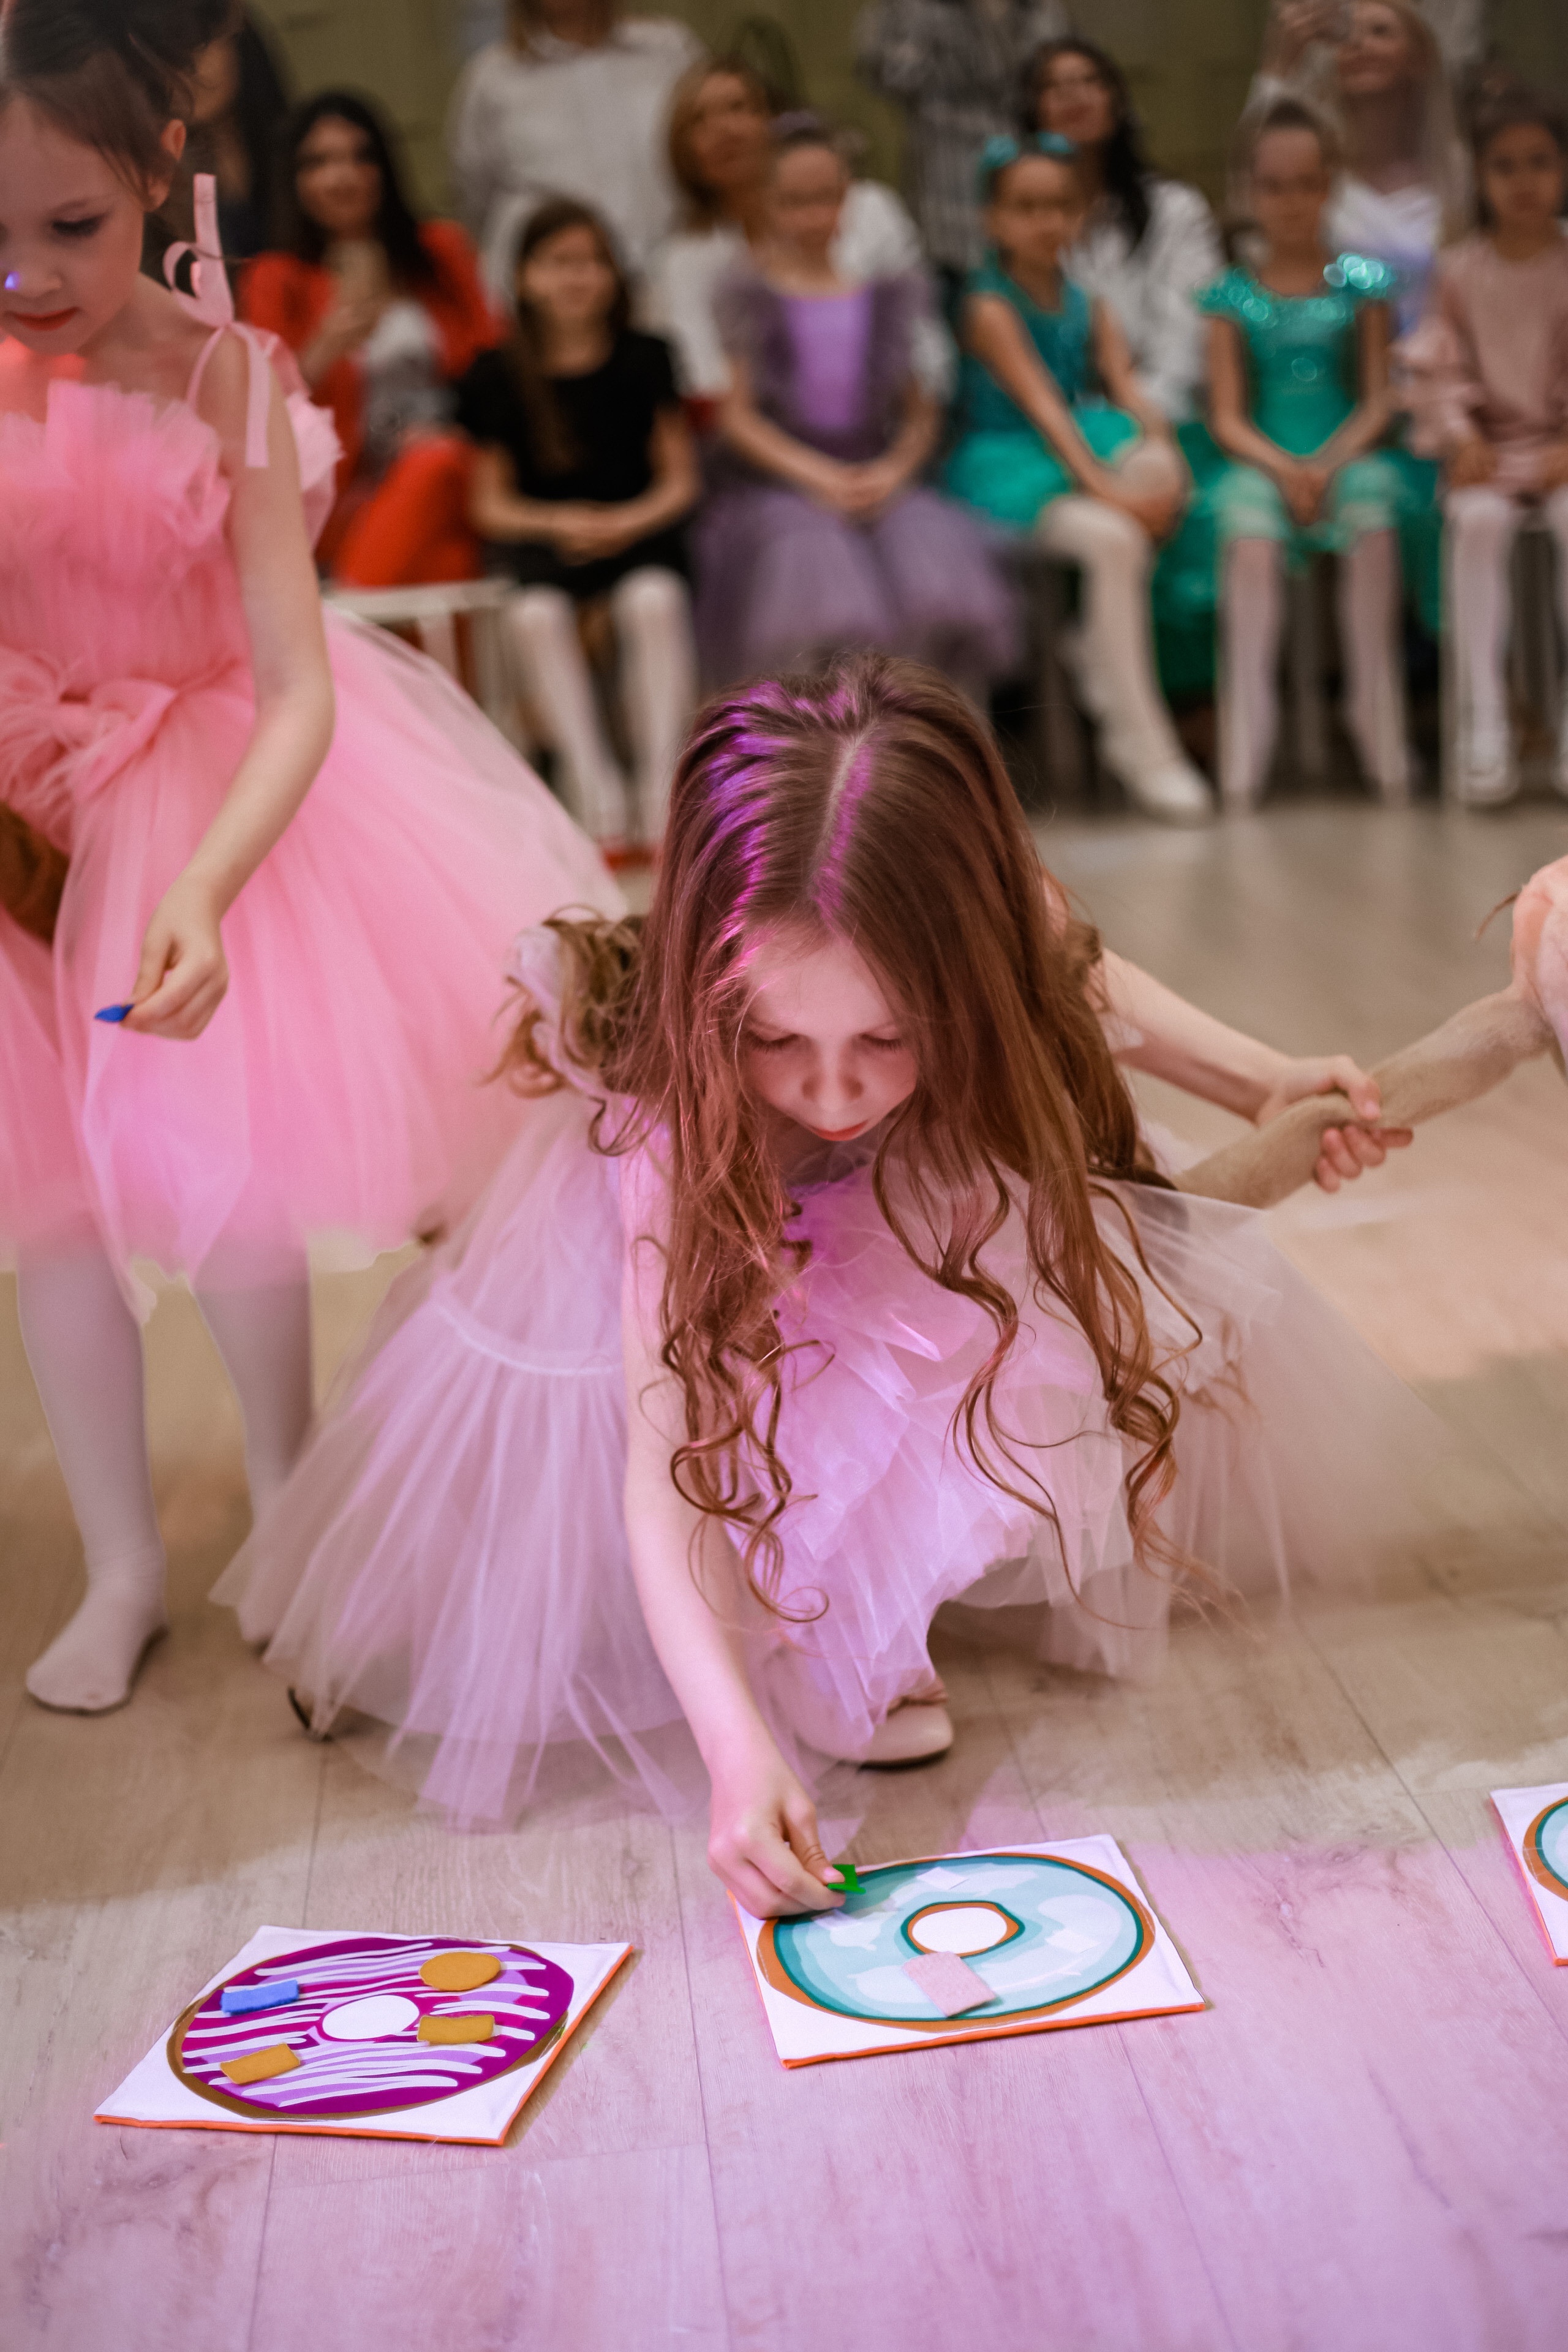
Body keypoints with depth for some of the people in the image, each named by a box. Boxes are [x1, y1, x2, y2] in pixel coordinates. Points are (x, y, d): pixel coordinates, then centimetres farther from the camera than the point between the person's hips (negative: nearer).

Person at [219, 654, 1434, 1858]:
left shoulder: (994, 941, -36)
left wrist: (1266, 1083, -18)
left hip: (929, 1233, 4)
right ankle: (837, 1643, -8)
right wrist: (736, 1743, -56)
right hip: (730, 1239, -4)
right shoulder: (673, 1111, -43)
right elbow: (664, 1454, -44)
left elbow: (1082, 981, -7)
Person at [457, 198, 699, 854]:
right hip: (542, 536, 0)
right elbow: (490, 505, 6)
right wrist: (557, 523, -13)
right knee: (537, 612, -34)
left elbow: (679, 480, 7)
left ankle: (662, 792, -31)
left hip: (637, 527, 0)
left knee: (654, 599, -35)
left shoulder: (643, 360, 7)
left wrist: (629, 523, -13)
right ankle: (595, 793, -30)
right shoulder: (499, 375, 5)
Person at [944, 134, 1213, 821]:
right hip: (1008, 467, -6)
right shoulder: (990, 306, -7)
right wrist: (1104, 486, -30)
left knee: (1156, 471, -26)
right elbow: (1042, 404, -19)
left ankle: (1096, 645, -10)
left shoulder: (1089, 306, 13)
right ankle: (1141, 741, -25)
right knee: (1112, 539, -31)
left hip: (1086, 447, 6)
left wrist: (1159, 459, -20)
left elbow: (1128, 391, 2)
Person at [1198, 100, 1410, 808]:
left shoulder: (1361, 284, 11)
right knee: (1251, 536, -34)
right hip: (1262, 463, 0)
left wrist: (1330, 464, -13)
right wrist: (1284, 470, -15)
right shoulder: (1232, 295, 10)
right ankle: (1246, 722, -32)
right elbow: (1227, 418, 3)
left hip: (1347, 455, 0)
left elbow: (1378, 403, 5)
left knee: (1373, 521, -34)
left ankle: (1376, 708, -25)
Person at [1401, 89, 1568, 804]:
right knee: (1478, 520, -31)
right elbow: (1439, 368, 3)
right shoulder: (1459, 270, 6)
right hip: (1487, 447, 1)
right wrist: (1462, 438, -12)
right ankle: (1482, 719, -28)